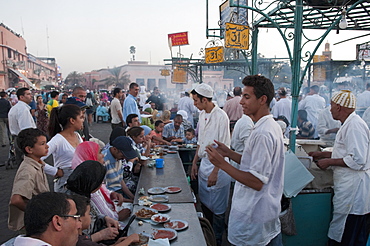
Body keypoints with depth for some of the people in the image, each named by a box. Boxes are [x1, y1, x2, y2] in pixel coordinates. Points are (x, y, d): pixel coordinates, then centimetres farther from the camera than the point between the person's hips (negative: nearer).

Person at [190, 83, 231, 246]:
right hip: (204, 163, 8)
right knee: (204, 203, 18)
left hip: (217, 167, -8)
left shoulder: (221, 116, -17)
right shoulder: (202, 115, 8)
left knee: (217, 208, 5)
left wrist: (215, 172, -20)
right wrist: (195, 162, 15)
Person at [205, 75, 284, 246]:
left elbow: (257, 182, -26)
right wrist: (228, 153, 5)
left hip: (253, 217, -10)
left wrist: (222, 164, -24)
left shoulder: (262, 134, -26)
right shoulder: (271, 126, 7)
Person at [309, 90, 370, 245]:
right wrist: (323, 154, 20)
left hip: (352, 189, -11)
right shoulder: (348, 124, 17)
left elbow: (357, 160, -23)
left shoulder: (354, 125, -17)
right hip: (349, 186, 11)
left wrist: (329, 161, -14)